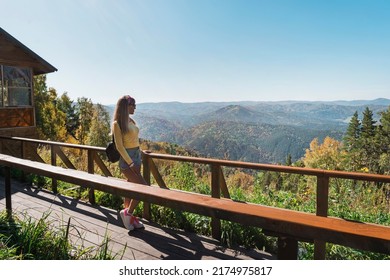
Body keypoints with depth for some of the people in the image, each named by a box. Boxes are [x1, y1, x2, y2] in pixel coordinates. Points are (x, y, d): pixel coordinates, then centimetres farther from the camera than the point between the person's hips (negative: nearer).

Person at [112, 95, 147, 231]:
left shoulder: (131, 121, 9)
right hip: (126, 159, -7)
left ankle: (129, 217, 27)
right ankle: (127, 212, 8)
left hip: (137, 156, 8)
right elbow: (119, 146, -16)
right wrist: (130, 163, -18)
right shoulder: (117, 123, -12)